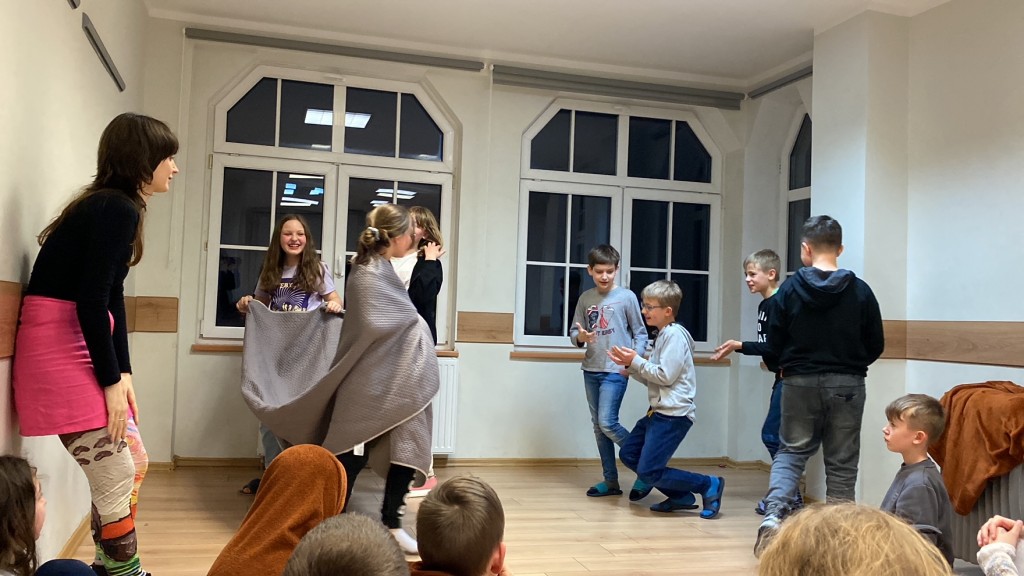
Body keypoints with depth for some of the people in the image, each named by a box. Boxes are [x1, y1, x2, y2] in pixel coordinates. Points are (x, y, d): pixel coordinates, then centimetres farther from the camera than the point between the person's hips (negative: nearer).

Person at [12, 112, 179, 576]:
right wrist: (112, 380, -16)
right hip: (60, 350, -10)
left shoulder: (115, 206, 14)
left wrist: (124, 372, 6)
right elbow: (90, 300, -21)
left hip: (83, 344, 10)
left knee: (134, 464, 15)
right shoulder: (117, 209, -16)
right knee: (115, 478, -5)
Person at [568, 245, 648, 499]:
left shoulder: (627, 297, -4)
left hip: (616, 370, -5)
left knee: (608, 422, -15)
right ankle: (610, 480, 19)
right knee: (598, 427, 9)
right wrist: (581, 337, -14)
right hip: (591, 370, 5)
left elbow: (641, 333, 0)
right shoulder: (585, 298, 7)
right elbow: (573, 333, 9)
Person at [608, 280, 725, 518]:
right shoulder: (663, 335, 18)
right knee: (628, 454, 13)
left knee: (648, 472, -11)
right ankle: (681, 497, 17)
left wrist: (636, 361, -11)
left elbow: (665, 376, -19)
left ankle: (709, 485, 2)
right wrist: (630, 365, 6)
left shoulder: (675, 334, -13)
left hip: (673, 415, -11)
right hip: (659, 410, 11)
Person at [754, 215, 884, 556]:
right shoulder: (860, 291, -5)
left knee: (792, 451, 12)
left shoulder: (790, 289, -7)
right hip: (847, 385, 0)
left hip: (800, 383, 0)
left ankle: (773, 514, -7)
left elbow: (774, 342, -3)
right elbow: (876, 345, 1)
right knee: (841, 462, 10)